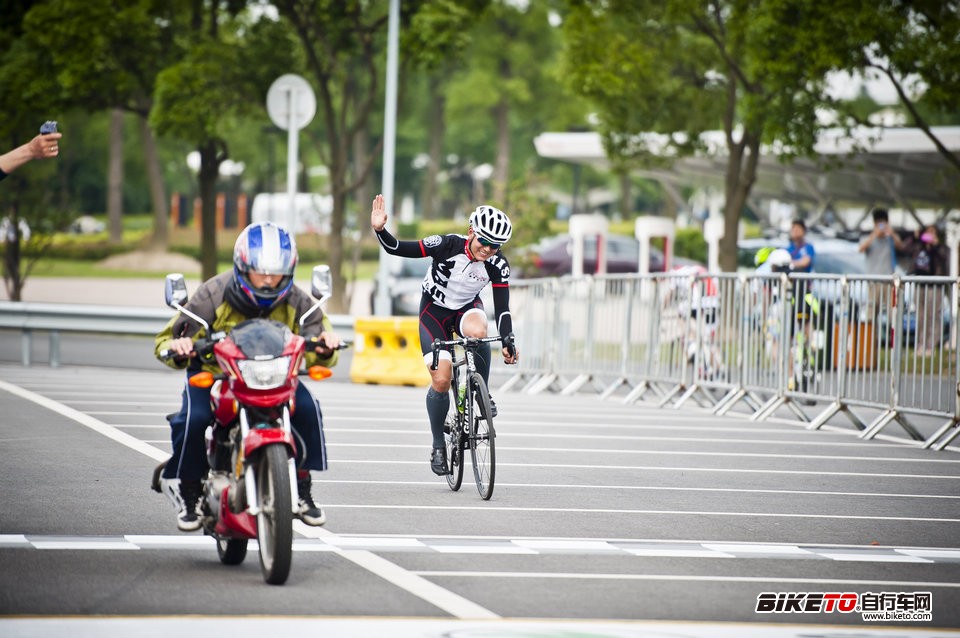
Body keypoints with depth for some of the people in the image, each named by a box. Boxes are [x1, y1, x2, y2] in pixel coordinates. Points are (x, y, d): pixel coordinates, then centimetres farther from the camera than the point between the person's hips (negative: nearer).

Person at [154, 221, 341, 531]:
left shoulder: (295, 301, -12)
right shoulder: (213, 295, -18)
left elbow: (317, 356, -8)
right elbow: (166, 342, -15)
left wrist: (325, 348, -34)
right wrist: (177, 349, -41)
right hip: (212, 373, -2)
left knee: (307, 408, -24)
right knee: (193, 419, -29)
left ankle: (302, 490, -7)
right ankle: (189, 496, -6)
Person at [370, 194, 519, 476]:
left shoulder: (498, 265, -19)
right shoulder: (448, 245, -27)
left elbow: (502, 307, -16)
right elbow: (396, 248, -26)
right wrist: (379, 230, -44)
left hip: (467, 307, 1)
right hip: (434, 311, -1)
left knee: (477, 330, -38)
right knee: (441, 379, -15)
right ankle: (438, 445, 6)